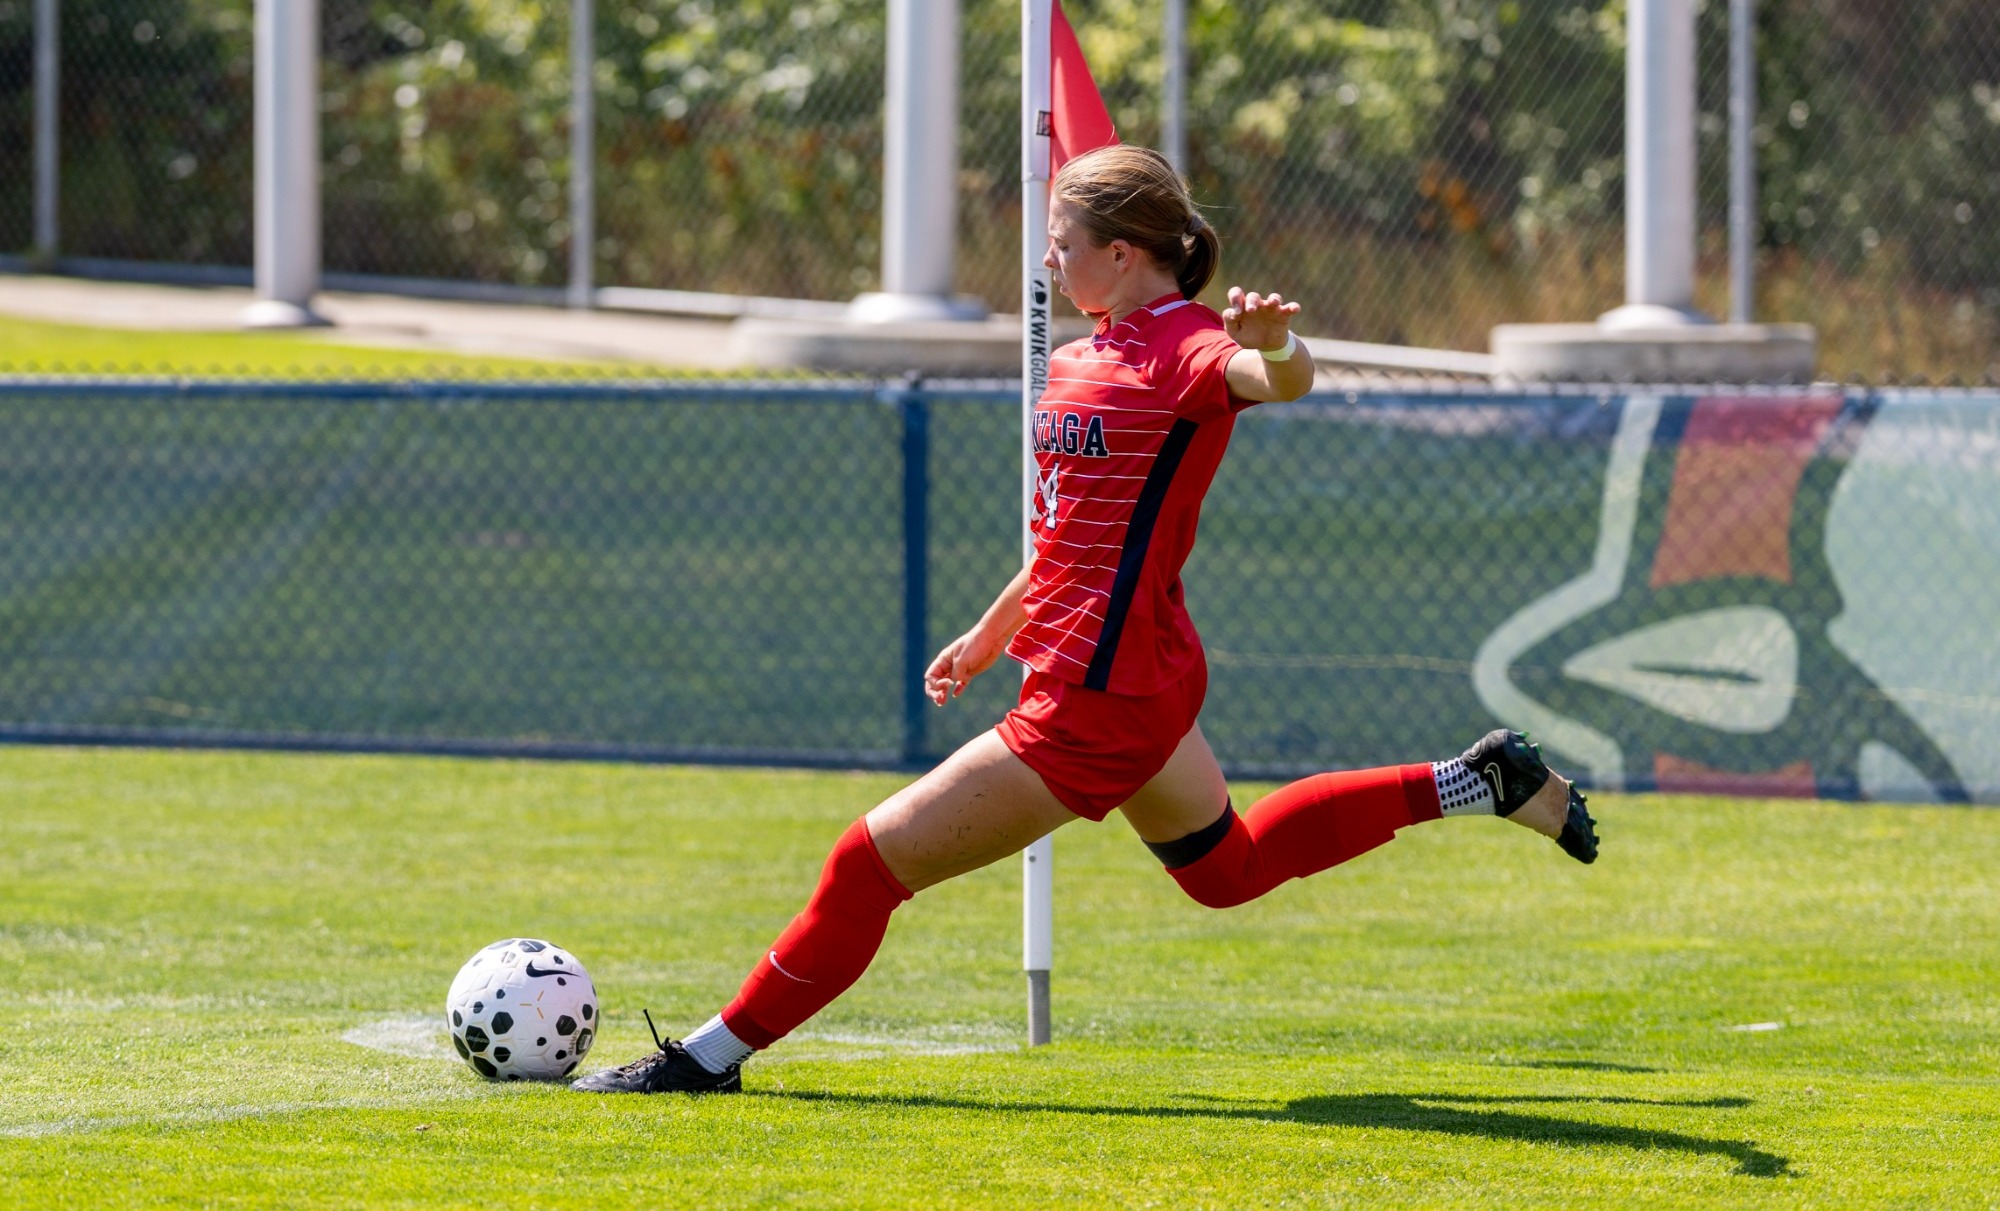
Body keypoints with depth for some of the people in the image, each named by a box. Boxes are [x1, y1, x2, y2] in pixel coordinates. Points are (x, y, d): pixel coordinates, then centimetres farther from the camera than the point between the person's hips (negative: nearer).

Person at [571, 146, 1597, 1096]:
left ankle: (715, 1054, 5)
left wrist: (1273, 345, -62)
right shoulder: (1089, 357, 10)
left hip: (1096, 702, -11)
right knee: (1229, 867, 30)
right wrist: (992, 633, 29)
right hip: (1129, 675, 11)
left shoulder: (1185, 347, -17)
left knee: (869, 863, -7)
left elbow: (1281, 381, -39)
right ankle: (1478, 782, 33)